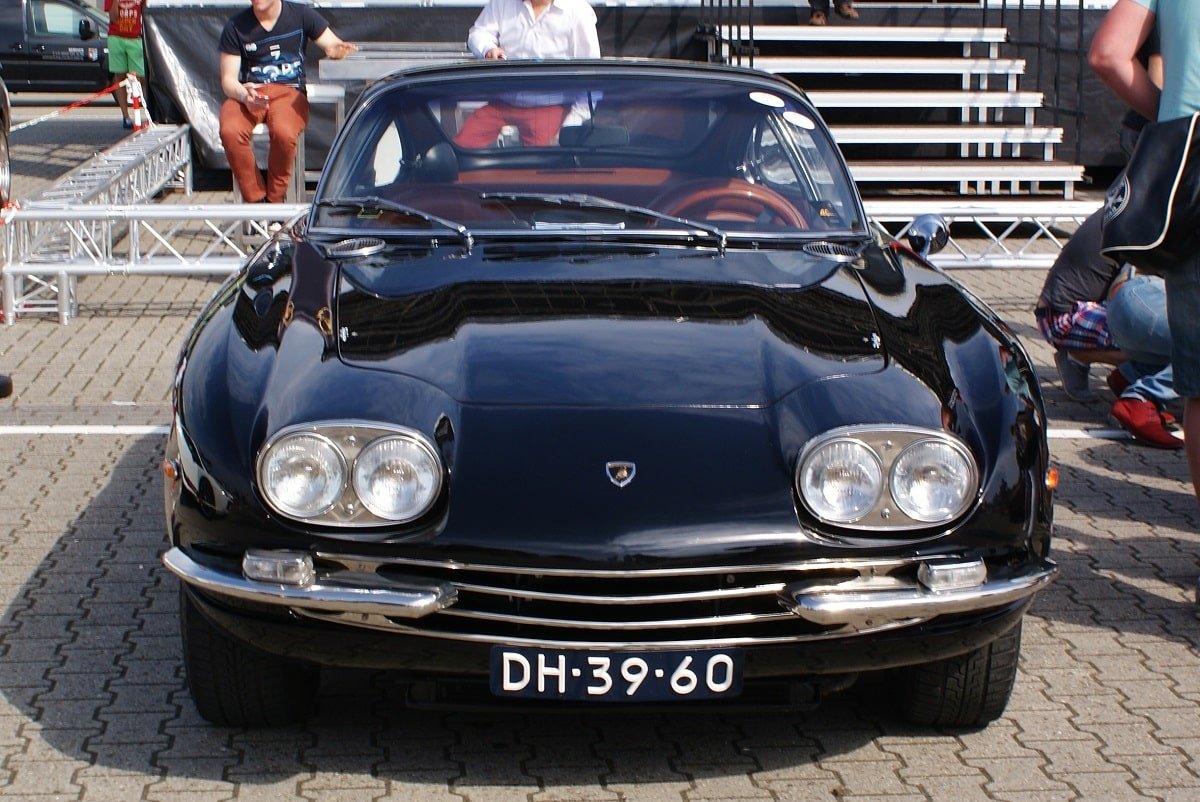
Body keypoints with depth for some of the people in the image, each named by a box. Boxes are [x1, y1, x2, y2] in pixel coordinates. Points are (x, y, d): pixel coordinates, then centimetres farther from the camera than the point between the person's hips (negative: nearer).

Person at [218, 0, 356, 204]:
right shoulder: (235, 26, 3)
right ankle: (255, 200, -15)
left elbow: (335, 46, 4)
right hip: (248, 93, 1)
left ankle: (275, 200, -12)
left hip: (289, 91, -1)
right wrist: (243, 95, -22)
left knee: (284, 133, -36)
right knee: (230, 131, -33)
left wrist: (336, 50, -23)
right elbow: (228, 79, 2)